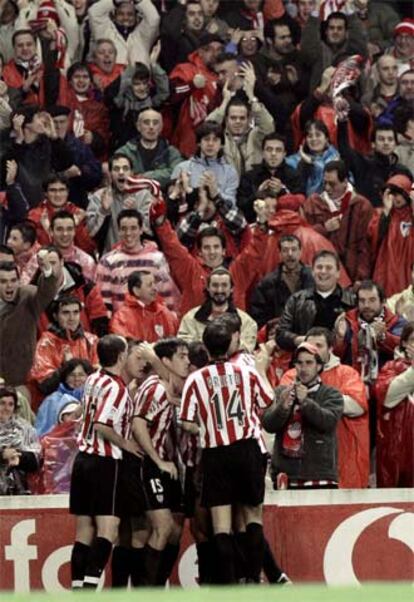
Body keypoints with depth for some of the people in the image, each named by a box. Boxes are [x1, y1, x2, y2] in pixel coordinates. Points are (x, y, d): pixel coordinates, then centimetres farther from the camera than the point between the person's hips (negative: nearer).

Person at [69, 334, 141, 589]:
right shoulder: (116, 388, -15)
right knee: (108, 528, -10)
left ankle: (77, 587, 7)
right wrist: (125, 443, -11)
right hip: (105, 461, -8)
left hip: (84, 458, 8)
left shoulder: (93, 380, 10)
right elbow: (101, 425, -24)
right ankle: (90, 586, -22)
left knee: (85, 529, 9)